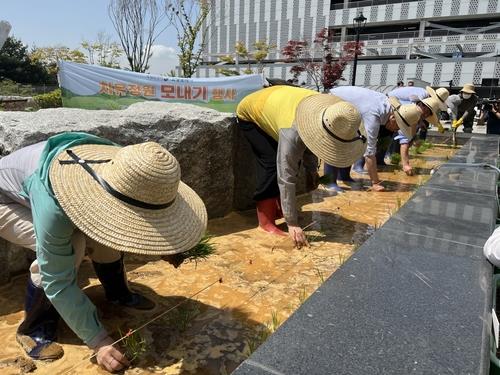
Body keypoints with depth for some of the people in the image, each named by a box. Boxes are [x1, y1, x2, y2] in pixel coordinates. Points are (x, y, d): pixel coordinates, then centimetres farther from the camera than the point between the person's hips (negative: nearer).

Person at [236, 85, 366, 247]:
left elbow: (310, 140, -1)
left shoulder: (326, 112, -23)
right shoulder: (292, 133, -44)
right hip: (250, 114, -7)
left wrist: (312, 170, 3)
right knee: (272, 164, -20)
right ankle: (266, 221, -10)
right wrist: (292, 223, -35)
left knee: (292, 163, 1)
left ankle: (279, 209, 16)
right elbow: (286, 179, -39)